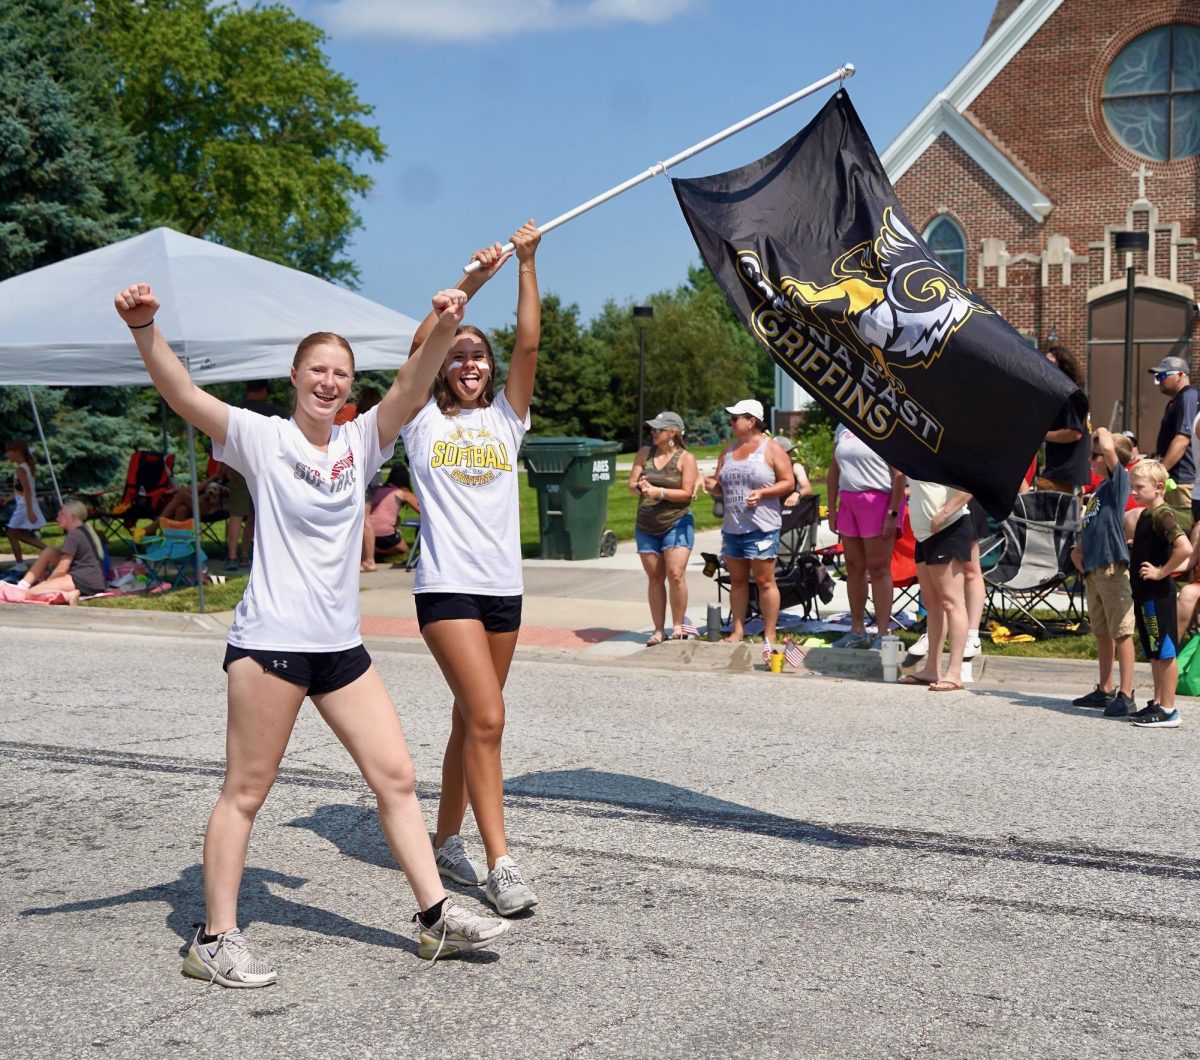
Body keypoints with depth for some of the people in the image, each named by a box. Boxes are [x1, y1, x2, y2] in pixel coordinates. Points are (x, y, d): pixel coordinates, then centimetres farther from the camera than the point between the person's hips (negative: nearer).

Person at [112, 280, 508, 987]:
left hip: (341, 644, 5)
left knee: (396, 776, 7)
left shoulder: (360, 442, 8)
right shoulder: (262, 438, -3)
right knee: (246, 791, 2)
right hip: (270, 640, -5)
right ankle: (215, 940, 13)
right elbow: (182, 393, -17)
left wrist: (443, 331, -25)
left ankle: (437, 917, 16)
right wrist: (143, 327, -33)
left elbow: (410, 389, -8)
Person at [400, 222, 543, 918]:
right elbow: (420, 347, -10)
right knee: (487, 717, -15)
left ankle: (447, 840, 26)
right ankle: (500, 863, -13)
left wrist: (528, 265, -4)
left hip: (504, 587, 5)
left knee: (471, 719, 12)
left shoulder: (506, 420, 12)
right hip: (446, 585, -5)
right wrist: (469, 283, -15)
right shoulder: (425, 422, 4)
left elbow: (529, 344, 2)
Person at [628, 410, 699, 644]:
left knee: (676, 575, -14)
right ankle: (658, 630, 11)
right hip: (646, 526, 4)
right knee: (655, 578, 6)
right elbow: (631, 484, 4)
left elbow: (686, 493, -11)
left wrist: (659, 492, -21)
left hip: (676, 523, -4)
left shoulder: (685, 458, -4)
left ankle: (677, 627, -1)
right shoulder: (645, 452, 8)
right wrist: (640, 487, -18)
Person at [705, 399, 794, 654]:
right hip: (731, 526, 6)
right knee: (737, 580, 10)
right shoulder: (728, 451, 16)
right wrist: (707, 483, -2)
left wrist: (762, 493, -18)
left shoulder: (771, 449, -2)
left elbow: (788, 483, -5)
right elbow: (719, 487, 20)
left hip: (761, 527, -6)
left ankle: (769, 635, -1)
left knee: (764, 580, -5)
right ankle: (738, 631, 16)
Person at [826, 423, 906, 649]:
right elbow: (834, 471, 17)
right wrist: (832, 510, 12)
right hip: (848, 502, 7)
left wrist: (893, 513, -17)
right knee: (854, 568, 10)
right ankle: (857, 632, 19)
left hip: (878, 501, -7)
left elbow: (899, 473, -13)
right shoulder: (843, 427, 13)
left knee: (878, 570, -4)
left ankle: (882, 635, 0)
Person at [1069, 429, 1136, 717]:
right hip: (1092, 568, 9)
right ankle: (1105, 691, 23)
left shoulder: (1119, 481, -5)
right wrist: (1078, 549, 10)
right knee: (1102, 633, 15)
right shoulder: (1098, 490, 20)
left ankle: (1126, 695, -7)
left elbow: (1109, 448, -22)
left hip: (1112, 566, -9)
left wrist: (1102, 433, -2)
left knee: (1121, 632, -7)